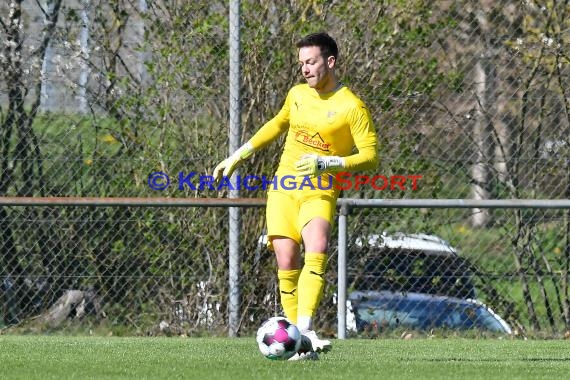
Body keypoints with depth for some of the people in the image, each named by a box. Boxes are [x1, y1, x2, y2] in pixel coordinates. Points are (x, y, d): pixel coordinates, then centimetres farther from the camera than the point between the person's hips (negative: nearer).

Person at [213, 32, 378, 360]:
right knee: (287, 263, -7)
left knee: (317, 252, -29)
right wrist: (239, 156, 30)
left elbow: (370, 157, -10)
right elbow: (277, 125, 31)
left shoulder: (352, 107, -7)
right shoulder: (297, 95, 11)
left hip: (320, 194, -5)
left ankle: (305, 330, -35)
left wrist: (327, 163, -23)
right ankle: (300, 344, -2)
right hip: (283, 189, 5)